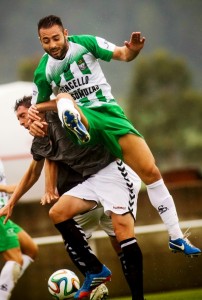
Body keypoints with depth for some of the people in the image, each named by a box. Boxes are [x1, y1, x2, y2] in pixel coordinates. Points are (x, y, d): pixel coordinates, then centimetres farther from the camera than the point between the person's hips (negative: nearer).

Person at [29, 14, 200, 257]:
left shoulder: (86, 43, -2)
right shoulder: (43, 72, 1)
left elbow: (122, 55, 1)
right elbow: (37, 106, 16)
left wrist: (132, 50, -22)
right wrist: (34, 110, -8)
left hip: (108, 111, 1)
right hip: (80, 118, -1)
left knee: (150, 171, -8)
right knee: (64, 97, -34)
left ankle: (176, 238, 0)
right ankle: (76, 128, -72)